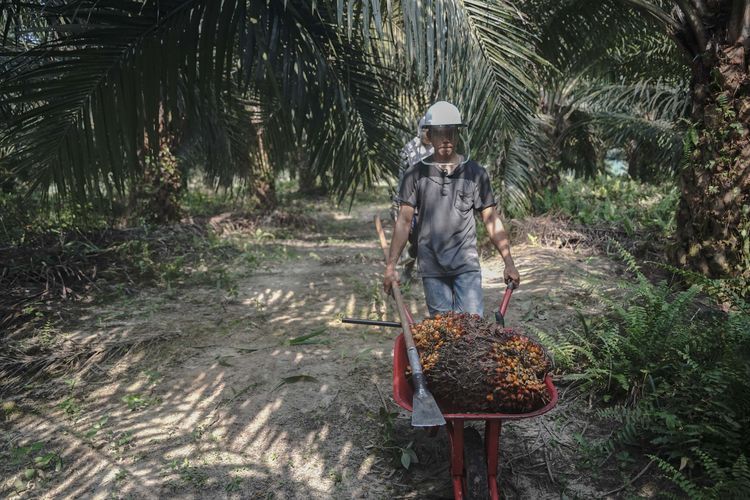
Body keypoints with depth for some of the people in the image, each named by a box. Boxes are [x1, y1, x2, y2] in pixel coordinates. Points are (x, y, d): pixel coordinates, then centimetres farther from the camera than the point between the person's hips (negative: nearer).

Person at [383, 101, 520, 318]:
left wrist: (509, 263, -2)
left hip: (467, 265, 0)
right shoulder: (416, 174, 1)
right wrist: (390, 267, -5)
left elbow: (492, 221, 4)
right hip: (431, 268, 1)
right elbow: (404, 221, 1)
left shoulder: (475, 173, 2)